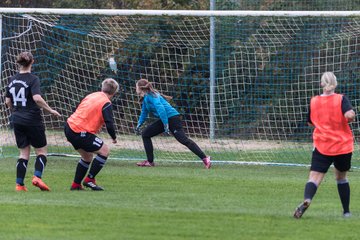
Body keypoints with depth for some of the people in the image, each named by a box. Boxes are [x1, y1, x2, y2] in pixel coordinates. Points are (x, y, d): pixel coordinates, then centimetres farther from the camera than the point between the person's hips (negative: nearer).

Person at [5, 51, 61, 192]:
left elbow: (8, 102, 13)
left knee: (24, 153, 12)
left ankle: (19, 184, 4)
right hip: (33, 121, -5)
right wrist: (50, 110, -13)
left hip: (17, 121, 5)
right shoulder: (33, 80, -11)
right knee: (42, 151, 7)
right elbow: (37, 98, -24)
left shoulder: (12, 80, 7)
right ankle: (37, 177, -13)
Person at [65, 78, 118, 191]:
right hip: (80, 133, -9)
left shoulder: (91, 96, 16)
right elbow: (109, 124, -14)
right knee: (105, 150, 0)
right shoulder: (106, 103, -9)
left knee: (87, 156, 21)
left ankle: (76, 185, 23)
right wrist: (114, 137, 3)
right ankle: (89, 179, 0)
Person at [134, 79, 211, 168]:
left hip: (171, 118, -10)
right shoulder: (146, 98, 18)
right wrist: (138, 125, 20)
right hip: (164, 120, 10)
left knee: (183, 139, -19)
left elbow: (161, 109, -25)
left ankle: (205, 158, -25)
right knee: (145, 134, 13)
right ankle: (149, 161, 14)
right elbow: (144, 113, 33)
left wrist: (166, 126, -28)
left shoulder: (150, 96, -13)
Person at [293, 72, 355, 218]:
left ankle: (307, 199, -41)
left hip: (322, 147, 0)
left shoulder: (313, 102, 3)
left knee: (315, 177, -11)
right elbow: (350, 115, -22)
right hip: (343, 146, 0)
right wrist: (350, 119, 0)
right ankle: (346, 211, 26)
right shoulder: (341, 99, -5)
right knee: (341, 177, 22)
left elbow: (310, 122, 17)